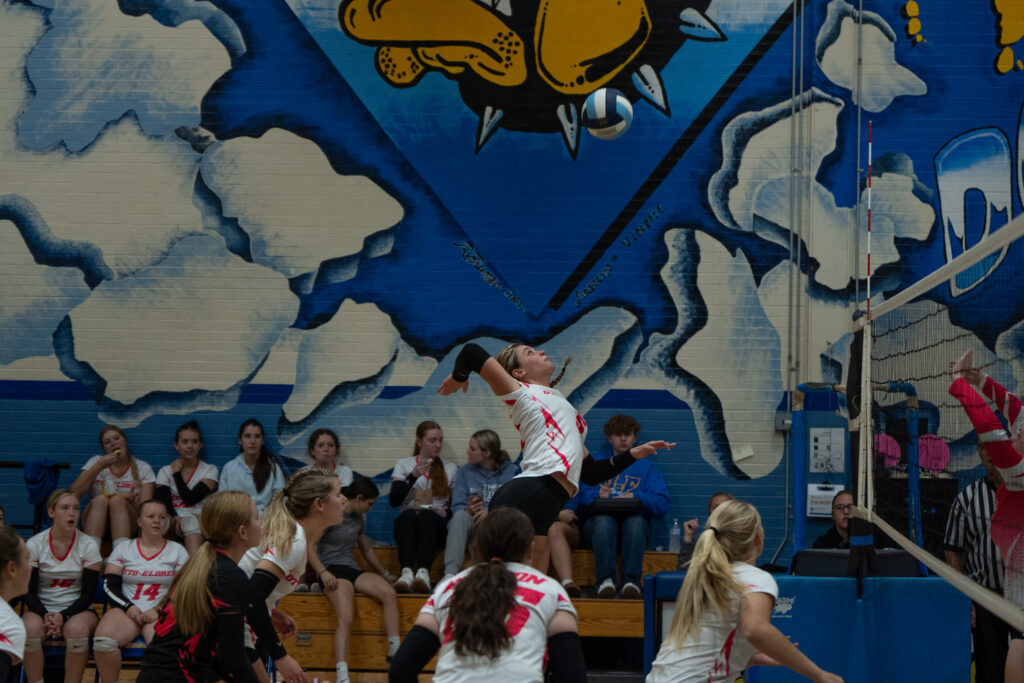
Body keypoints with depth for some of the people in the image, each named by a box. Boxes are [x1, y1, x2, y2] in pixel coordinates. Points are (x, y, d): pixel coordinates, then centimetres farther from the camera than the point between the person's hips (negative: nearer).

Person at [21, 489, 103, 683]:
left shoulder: (89, 545, -2)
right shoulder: (34, 544, 0)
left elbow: (88, 594, -3)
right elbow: (29, 592, 0)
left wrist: (63, 616, -19)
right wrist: (46, 616, -20)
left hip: (77, 609, 0)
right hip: (41, 609, 0)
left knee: (77, 629, -36)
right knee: (30, 629, -34)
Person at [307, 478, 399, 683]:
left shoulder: (359, 518, 19)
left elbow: (366, 549, 34)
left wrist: (384, 573, 42)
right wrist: (323, 572, -20)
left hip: (352, 569, 7)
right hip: (333, 569, -7)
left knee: (389, 593, -22)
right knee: (346, 620, -30)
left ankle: (395, 653, -21)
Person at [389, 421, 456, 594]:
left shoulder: (450, 469, 19)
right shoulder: (403, 465, 15)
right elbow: (393, 501, 1)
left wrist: (446, 512, -6)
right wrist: (413, 476, -11)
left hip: (437, 527, 0)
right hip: (407, 524, 0)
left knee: (426, 516, -36)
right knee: (409, 515, -37)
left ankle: (423, 573, -60)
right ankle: (407, 572, -58)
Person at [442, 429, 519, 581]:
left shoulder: (512, 471, 9)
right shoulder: (465, 471, 18)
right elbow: (457, 507, 6)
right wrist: (469, 510, -17)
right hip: (471, 524, 2)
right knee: (460, 516, -33)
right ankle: (450, 573, -47)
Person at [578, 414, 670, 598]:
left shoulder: (646, 467, 22)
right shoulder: (596, 462, 24)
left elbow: (661, 505, 6)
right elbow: (581, 496, 7)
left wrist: (636, 497, -10)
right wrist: (597, 495, -14)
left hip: (633, 517, 0)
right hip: (600, 518, 0)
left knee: (636, 521, -36)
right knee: (604, 521, -36)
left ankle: (631, 581, -45)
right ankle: (605, 580, -45)